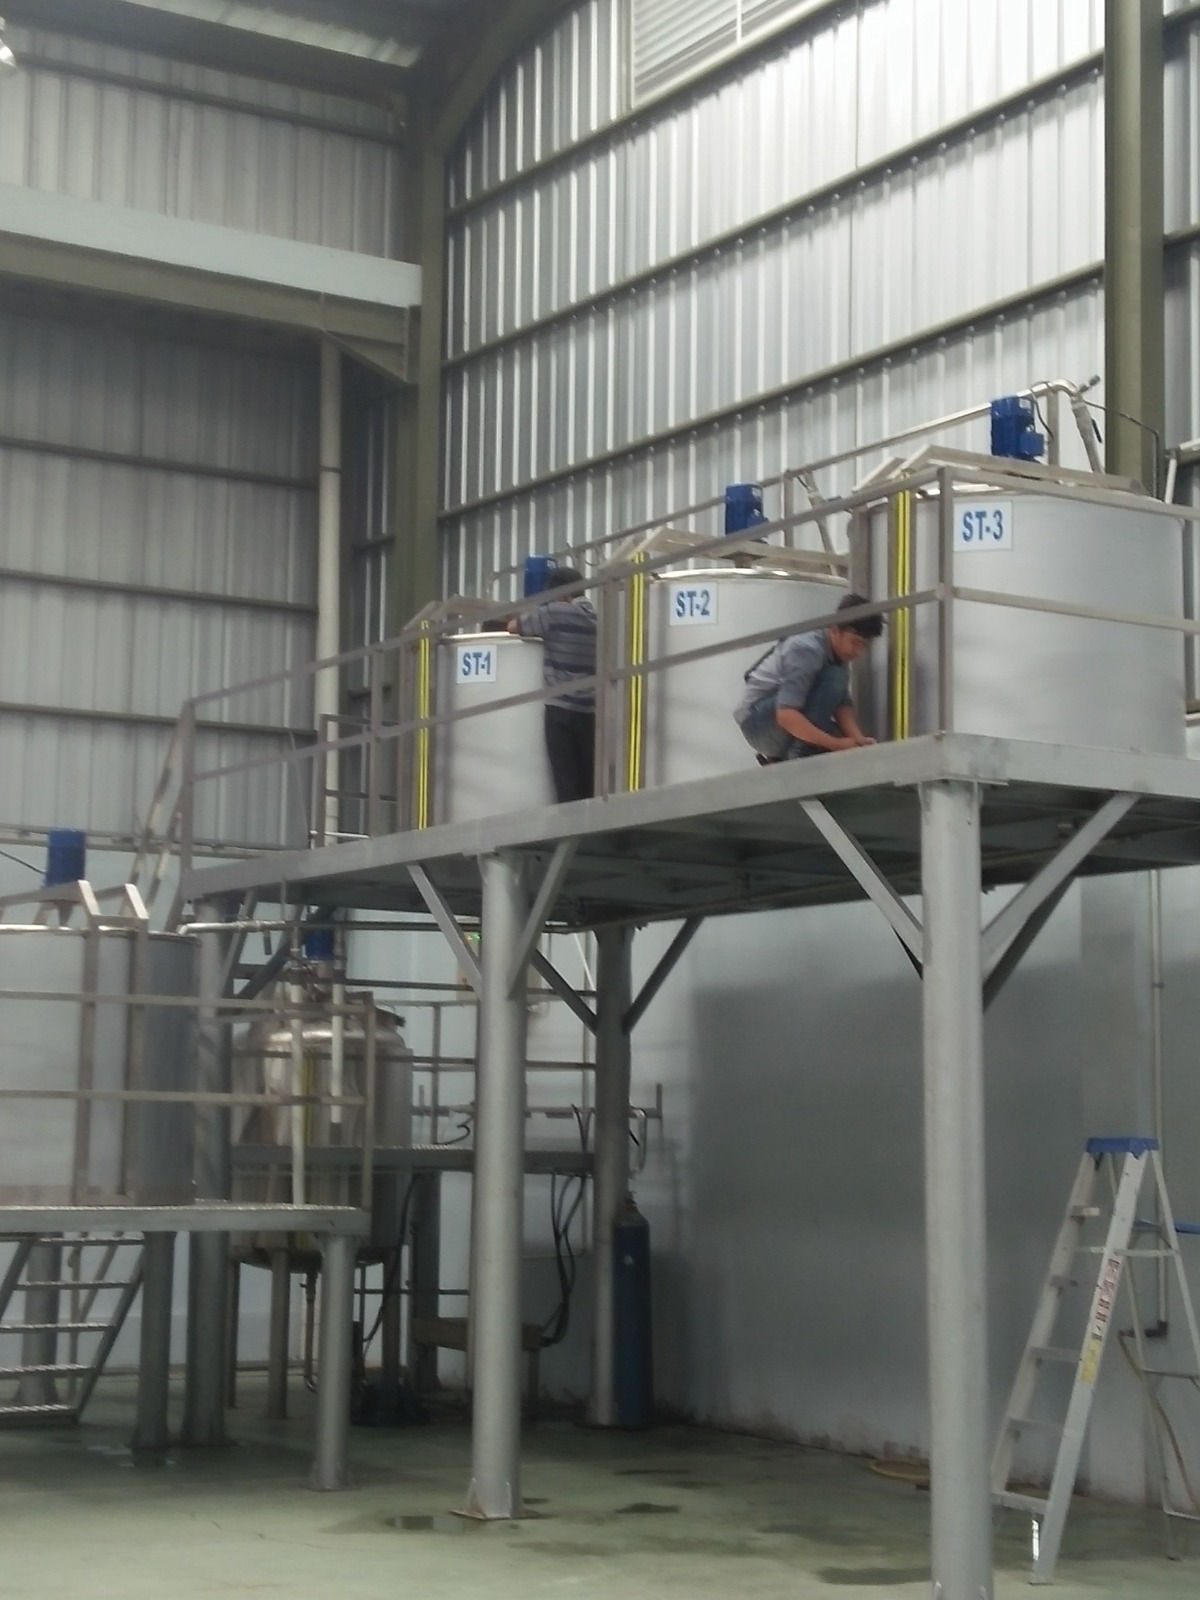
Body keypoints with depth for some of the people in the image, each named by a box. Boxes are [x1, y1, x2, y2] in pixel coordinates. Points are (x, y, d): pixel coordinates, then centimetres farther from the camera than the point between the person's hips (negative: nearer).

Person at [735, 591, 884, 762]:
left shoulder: (839, 651, 1)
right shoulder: (807, 650, -26)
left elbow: (843, 704, -2)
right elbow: (786, 715, -34)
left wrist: (857, 738, -21)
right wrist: (835, 743, -33)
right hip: (759, 723, -9)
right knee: (833, 678, -24)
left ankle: (780, 760, 10)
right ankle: (801, 758, -22)